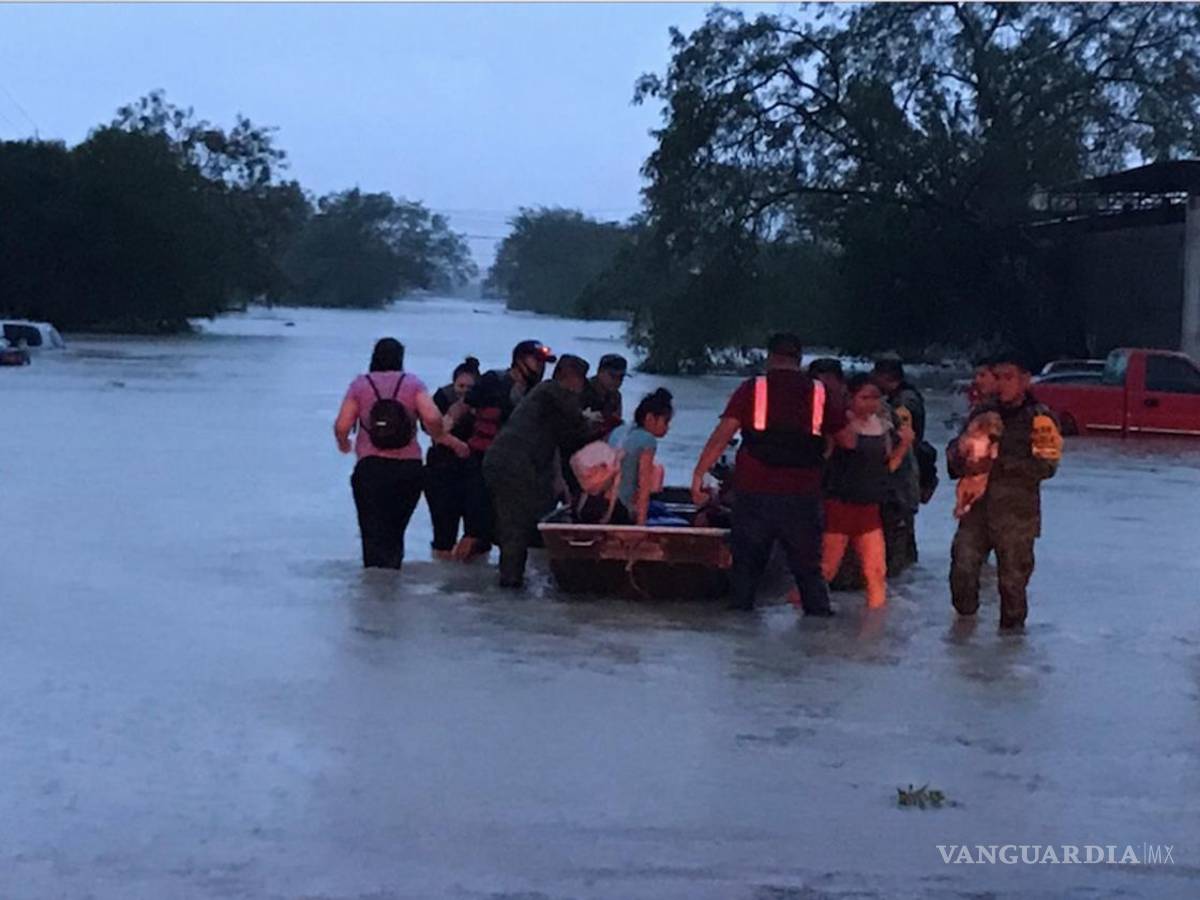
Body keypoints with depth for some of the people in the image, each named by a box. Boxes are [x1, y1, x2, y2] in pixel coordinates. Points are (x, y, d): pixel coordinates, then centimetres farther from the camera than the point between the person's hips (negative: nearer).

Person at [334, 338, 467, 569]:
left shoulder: (360, 385, 3)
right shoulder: (412, 383, 4)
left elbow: (341, 426, -2)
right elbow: (432, 418, -11)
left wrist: (343, 444, 18)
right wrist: (441, 437, 8)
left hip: (371, 466, -2)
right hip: (409, 467, 2)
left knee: (374, 533, -1)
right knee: (395, 531, 17)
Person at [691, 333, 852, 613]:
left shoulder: (752, 389, 1)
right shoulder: (821, 393, 4)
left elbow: (722, 435, -6)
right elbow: (849, 441, 8)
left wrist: (699, 474, -5)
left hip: (755, 493, -1)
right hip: (803, 496, 1)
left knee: (746, 564, 11)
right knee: (808, 568, 9)